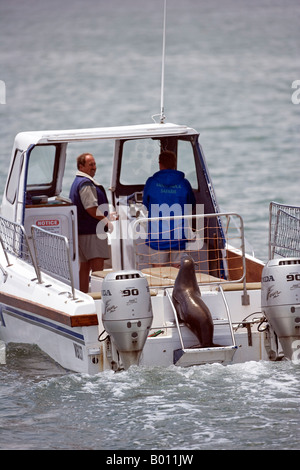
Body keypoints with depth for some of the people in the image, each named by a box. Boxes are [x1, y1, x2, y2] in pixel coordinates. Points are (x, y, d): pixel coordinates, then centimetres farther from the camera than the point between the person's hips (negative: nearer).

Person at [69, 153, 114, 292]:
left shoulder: (77, 182, 20)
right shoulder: (86, 183, -14)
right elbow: (91, 208, -20)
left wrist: (105, 218, 22)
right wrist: (107, 221, -11)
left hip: (82, 230, 11)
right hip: (92, 231, -11)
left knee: (85, 266, 13)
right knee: (98, 267, -14)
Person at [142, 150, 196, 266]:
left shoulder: (151, 182, -3)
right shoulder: (184, 183, -1)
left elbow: (145, 205, 11)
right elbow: (192, 207, 12)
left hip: (157, 236, -1)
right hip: (179, 237, 1)